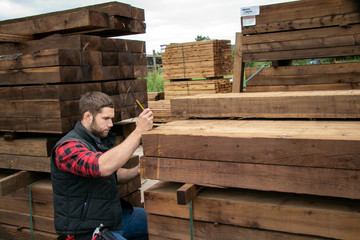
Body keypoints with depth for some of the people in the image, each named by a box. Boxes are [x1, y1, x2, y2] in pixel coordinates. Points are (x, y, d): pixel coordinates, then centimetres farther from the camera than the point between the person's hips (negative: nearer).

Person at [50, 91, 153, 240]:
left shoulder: (100, 140, 10)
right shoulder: (68, 147, -20)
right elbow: (103, 167, -39)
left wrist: (137, 171, -2)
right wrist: (138, 132, -36)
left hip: (113, 216, 9)